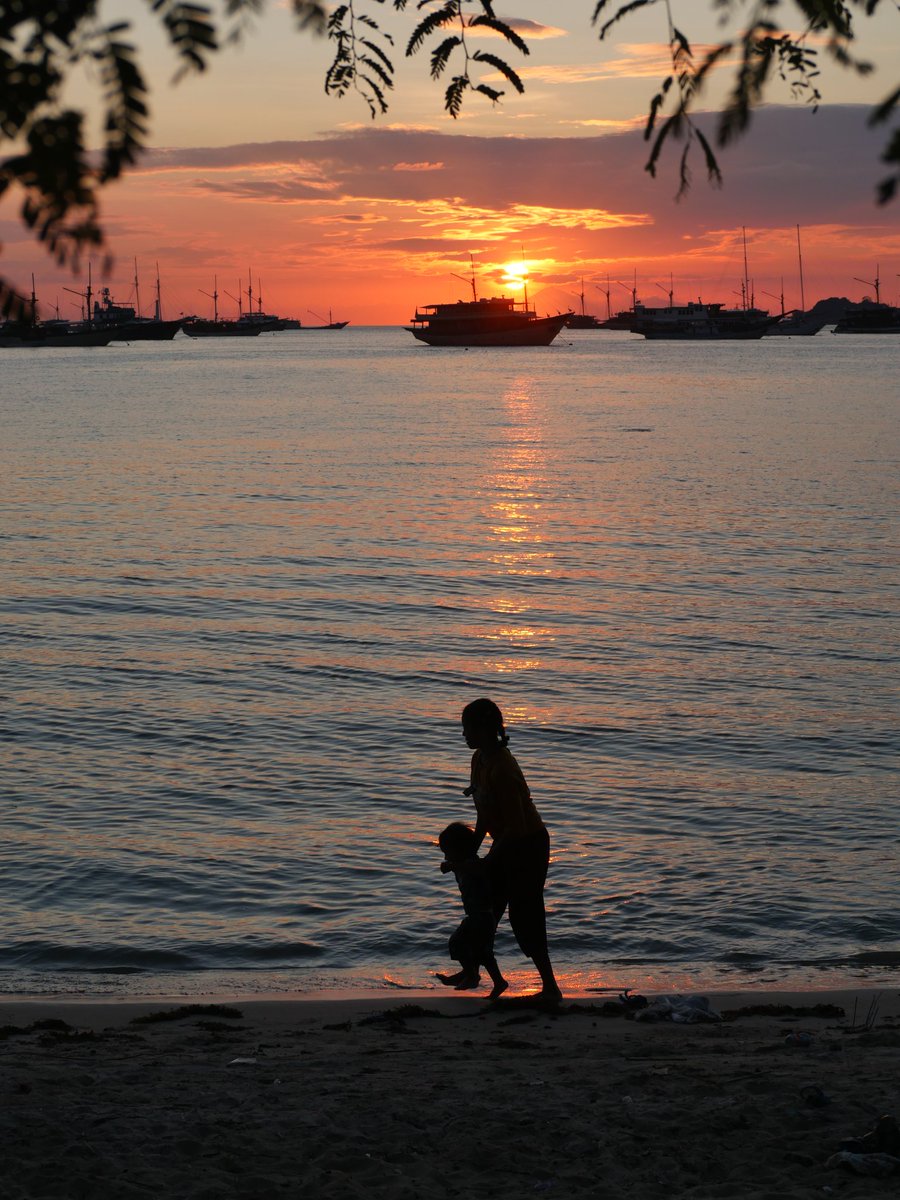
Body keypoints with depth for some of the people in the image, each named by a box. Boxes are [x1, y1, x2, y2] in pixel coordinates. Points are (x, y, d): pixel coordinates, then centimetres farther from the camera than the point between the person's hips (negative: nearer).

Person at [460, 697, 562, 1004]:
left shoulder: (502, 770, -28)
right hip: (507, 844, 10)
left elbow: (516, 826, -27)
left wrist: (489, 861, -19)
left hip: (529, 845, -10)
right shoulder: (480, 759, 2)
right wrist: (472, 850, 11)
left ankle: (550, 987, 1)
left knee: (524, 916, -7)